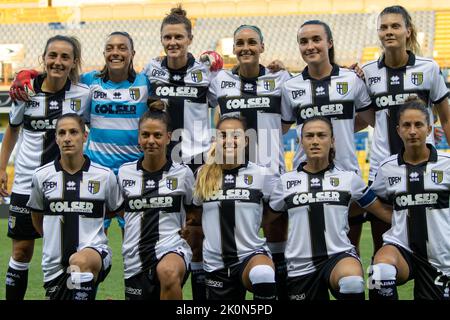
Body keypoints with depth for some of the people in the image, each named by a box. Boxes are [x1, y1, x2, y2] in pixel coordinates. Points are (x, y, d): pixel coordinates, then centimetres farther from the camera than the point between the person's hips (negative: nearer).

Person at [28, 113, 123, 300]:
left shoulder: (105, 175, -2)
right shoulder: (41, 175, 2)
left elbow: (120, 212, 12)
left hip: (94, 251, -4)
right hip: (55, 264, 4)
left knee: (80, 261, -38)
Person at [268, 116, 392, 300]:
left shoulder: (349, 178, 6)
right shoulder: (286, 181, 7)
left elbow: (383, 211, 12)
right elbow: (266, 219, 19)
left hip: (339, 255, -2)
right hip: (301, 266, 2)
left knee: (352, 284, -36)